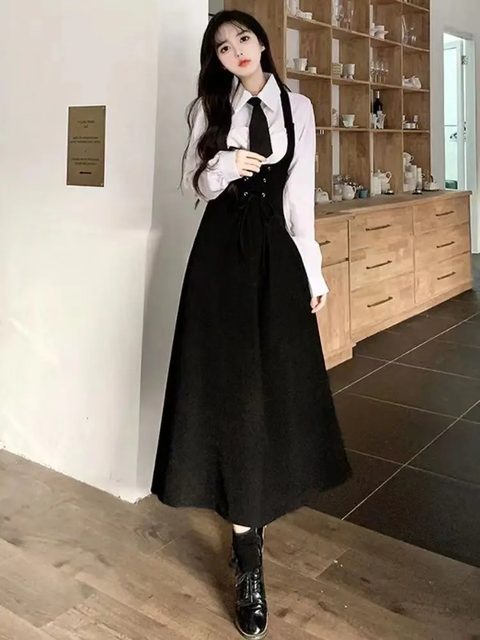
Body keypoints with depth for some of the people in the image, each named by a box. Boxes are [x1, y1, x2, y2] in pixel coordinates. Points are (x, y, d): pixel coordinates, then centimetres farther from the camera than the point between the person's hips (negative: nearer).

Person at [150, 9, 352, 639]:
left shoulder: (297, 106, 8)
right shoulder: (209, 107, 7)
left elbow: (300, 194, 5)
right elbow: (196, 185, 5)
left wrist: (313, 271, 2)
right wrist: (223, 166, -17)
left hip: (276, 249, 2)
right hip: (224, 250, -1)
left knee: (278, 380, 3)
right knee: (231, 383, -6)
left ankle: (251, 511, 29)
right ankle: (249, 561, 2)